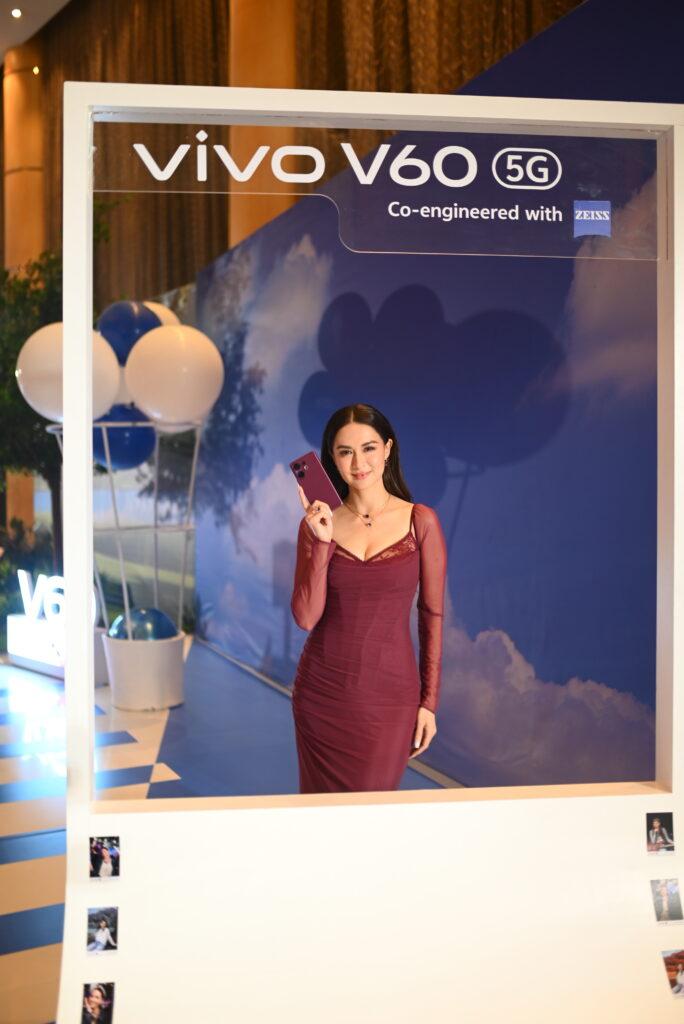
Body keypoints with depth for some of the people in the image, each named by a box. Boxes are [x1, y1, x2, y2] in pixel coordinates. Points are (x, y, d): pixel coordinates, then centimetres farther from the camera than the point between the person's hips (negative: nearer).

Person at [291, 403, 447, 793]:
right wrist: (322, 541, -16)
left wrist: (429, 702, -1)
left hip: (389, 694, -2)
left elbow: (432, 615, -1)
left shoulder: (421, 521, -4)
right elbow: (306, 617, -7)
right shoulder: (317, 524, 0)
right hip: (322, 692, 2)